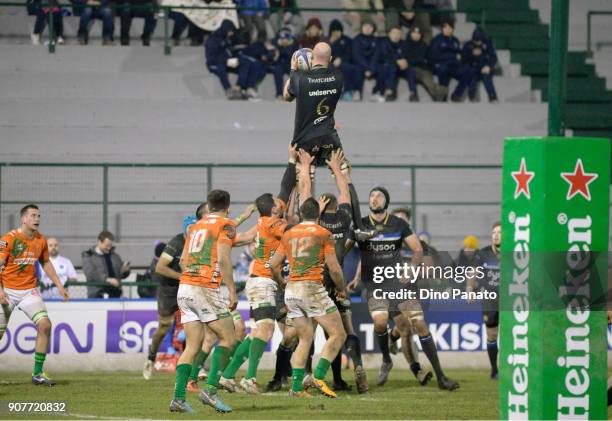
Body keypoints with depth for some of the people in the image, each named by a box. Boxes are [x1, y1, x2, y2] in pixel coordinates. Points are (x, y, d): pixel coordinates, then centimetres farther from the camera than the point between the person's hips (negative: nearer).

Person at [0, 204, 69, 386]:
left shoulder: (41, 240, 3)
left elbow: (46, 263, 19)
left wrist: (59, 285, 16)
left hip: (29, 290, 4)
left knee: (45, 325, -12)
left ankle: (38, 374, -5)